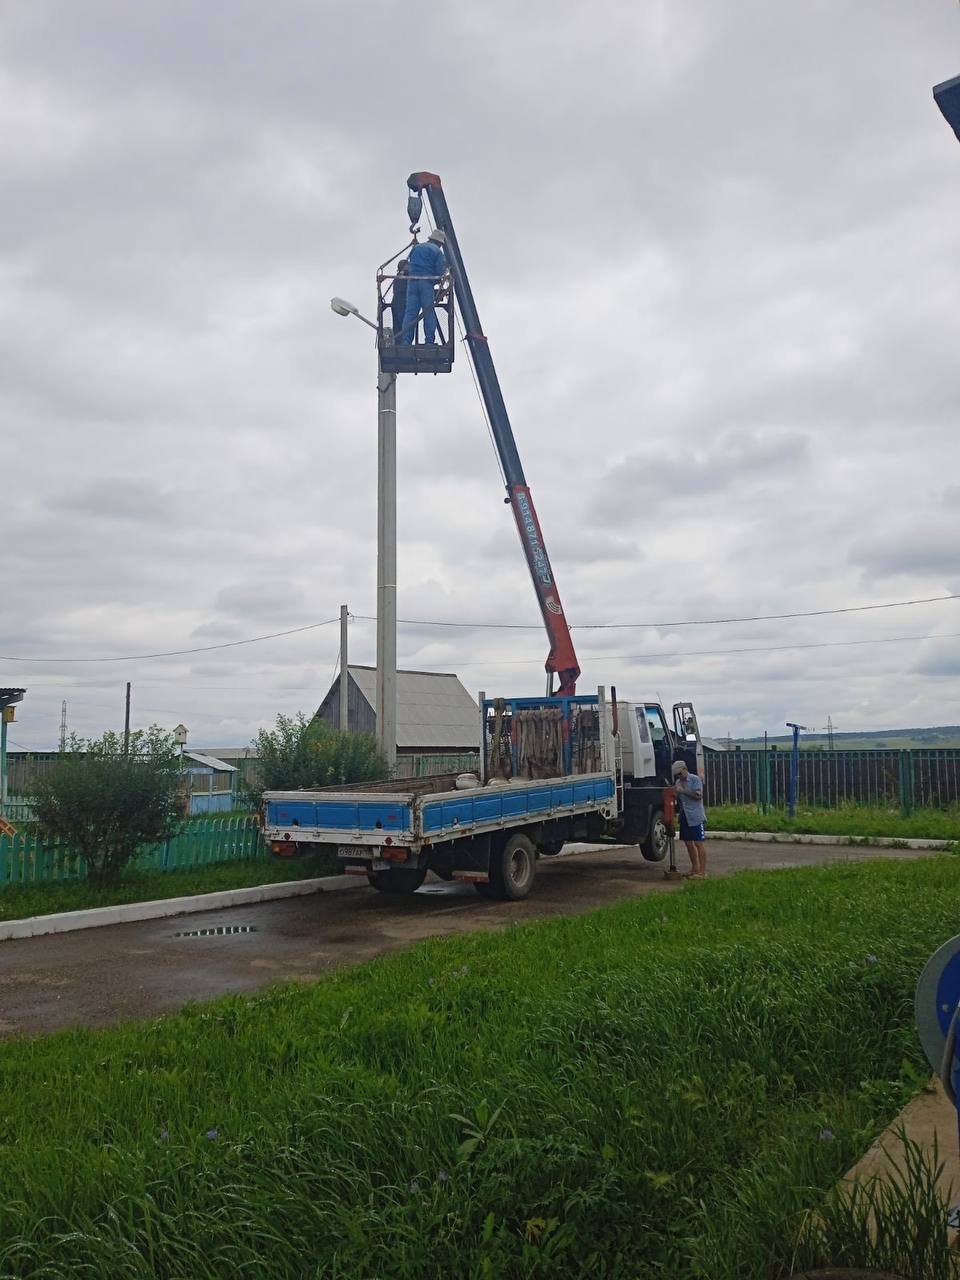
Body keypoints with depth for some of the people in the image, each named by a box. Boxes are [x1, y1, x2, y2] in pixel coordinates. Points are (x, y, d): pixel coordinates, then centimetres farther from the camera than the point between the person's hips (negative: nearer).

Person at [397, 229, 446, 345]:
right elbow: (440, 271, -4)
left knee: (410, 312, 1)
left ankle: (405, 341, -6)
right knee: (429, 313, 0)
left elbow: (409, 262, 20)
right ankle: (429, 340, -6)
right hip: (427, 282, -4)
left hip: (412, 281, 4)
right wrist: (436, 280, 13)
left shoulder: (416, 247, 20)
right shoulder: (437, 251, 4)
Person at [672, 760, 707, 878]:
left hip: (696, 817, -7)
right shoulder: (678, 782, 14)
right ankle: (695, 869, 23)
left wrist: (683, 791, -18)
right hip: (685, 817, 8)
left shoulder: (695, 779, -6)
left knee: (699, 843, -6)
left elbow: (698, 795, -15)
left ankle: (702, 872, -4)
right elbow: (677, 798, 19)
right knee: (688, 843, 12)